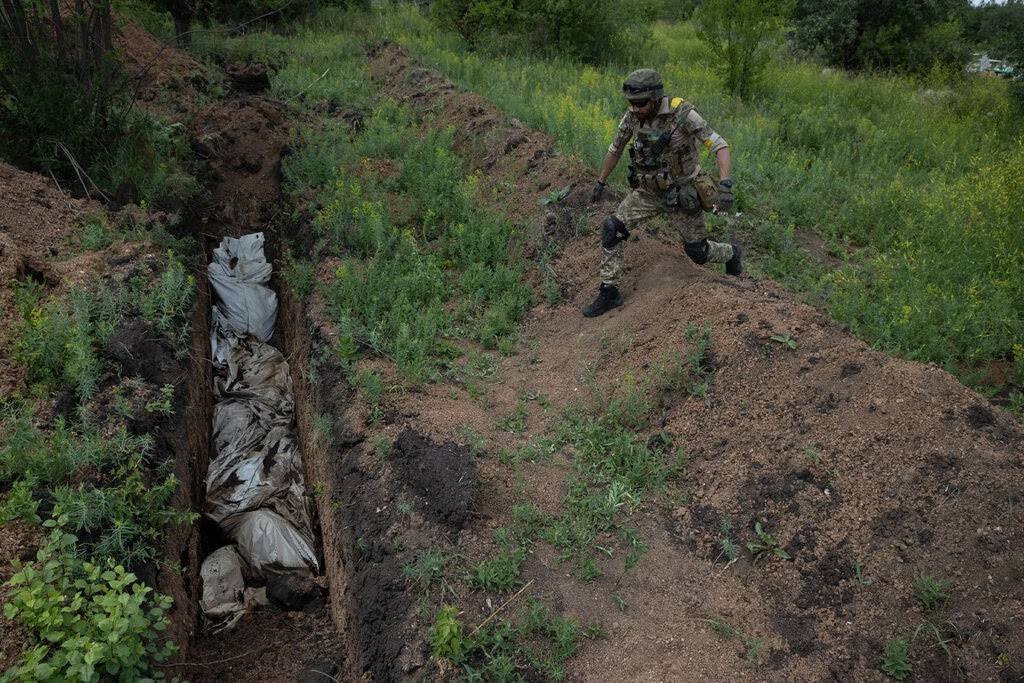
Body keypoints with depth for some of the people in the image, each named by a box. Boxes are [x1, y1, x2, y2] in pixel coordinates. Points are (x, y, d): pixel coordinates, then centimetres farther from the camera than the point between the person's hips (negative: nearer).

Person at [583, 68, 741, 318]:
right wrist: (600, 182, 16)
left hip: (683, 192, -4)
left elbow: (719, 146, -29)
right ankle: (609, 292, -2)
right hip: (649, 191, 4)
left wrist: (725, 185, -43)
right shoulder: (632, 117, -11)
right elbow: (615, 148, 8)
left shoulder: (682, 114, -26)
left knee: (698, 252, 7)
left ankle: (730, 254, 44)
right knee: (612, 229, -14)